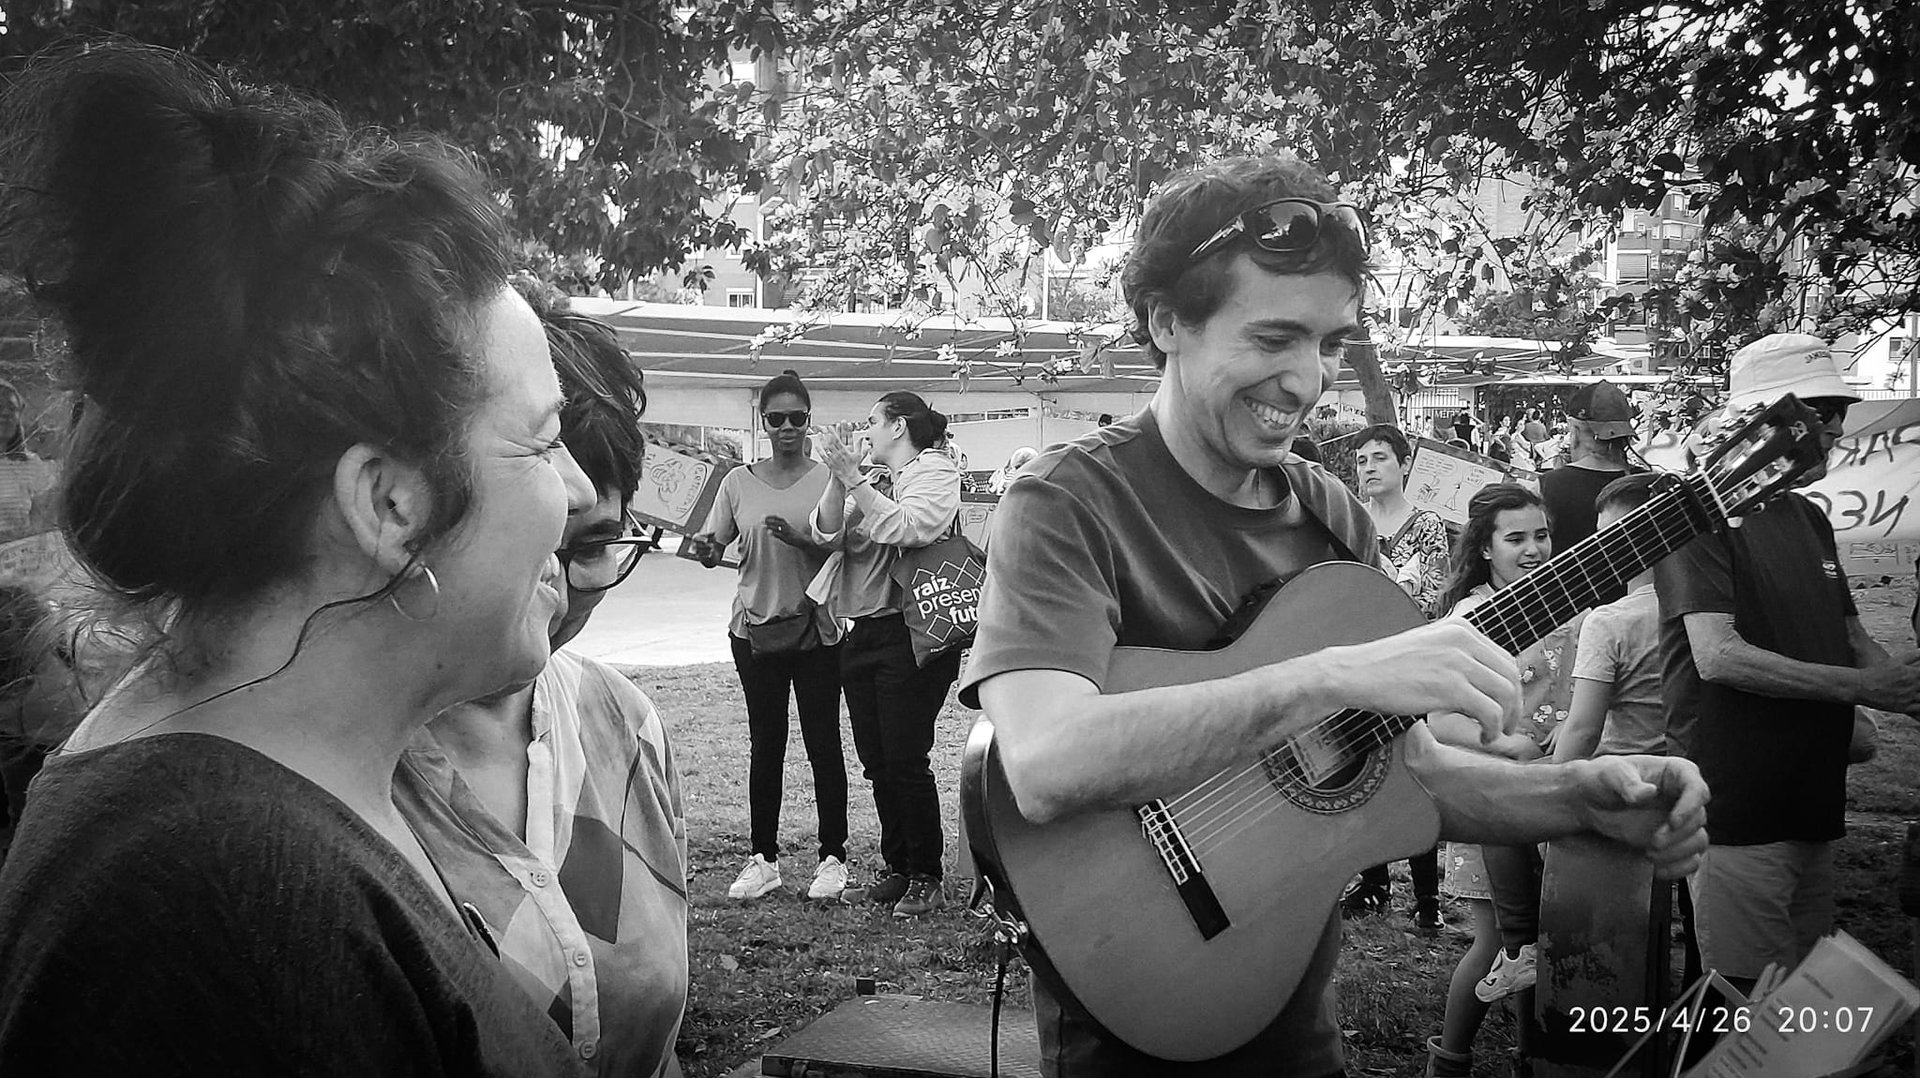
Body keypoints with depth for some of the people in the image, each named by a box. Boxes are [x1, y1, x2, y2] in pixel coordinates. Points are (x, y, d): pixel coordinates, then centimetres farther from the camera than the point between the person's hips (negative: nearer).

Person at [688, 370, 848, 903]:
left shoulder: (828, 479, -1)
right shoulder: (739, 481, 5)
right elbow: (714, 553, 3)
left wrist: (797, 539, -24)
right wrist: (705, 547, -20)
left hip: (816, 628, -2)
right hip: (756, 628, 2)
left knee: (823, 743, 3)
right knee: (765, 744, 8)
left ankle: (832, 857, 14)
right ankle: (762, 858, 17)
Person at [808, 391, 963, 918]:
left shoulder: (936, 470, -1)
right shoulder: (873, 481, 19)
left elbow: (907, 527, -19)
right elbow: (827, 533, 5)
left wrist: (852, 478, -17)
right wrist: (838, 478, -8)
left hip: (913, 634, -7)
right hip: (863, 633, 8)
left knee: (906, 759, -6)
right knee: (876, 761, 11)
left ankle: (926, 878, 6)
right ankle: (896, 865, 23)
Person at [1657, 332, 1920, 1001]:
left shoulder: (1811, 521, 17)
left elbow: (1852, 638, 21)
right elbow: (1718, 656, -21)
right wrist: (1862, 686, -19)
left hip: (1813, 804, 9)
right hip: (1737, 812, -8)